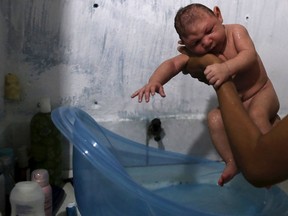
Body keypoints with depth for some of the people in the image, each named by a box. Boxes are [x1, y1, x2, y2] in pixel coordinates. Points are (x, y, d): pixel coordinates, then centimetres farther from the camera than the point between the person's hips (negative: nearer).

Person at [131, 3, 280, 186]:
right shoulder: (195, 53, -14)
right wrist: (154, 82, -48)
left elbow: (250, 54, -36)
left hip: (262, 93, -3)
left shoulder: (236, 31, -20)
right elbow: (172, 64, -27)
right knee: (215, 118, -22)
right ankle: (232, 162, -8)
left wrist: (227, 68, -56)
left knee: (256, 114, -33)